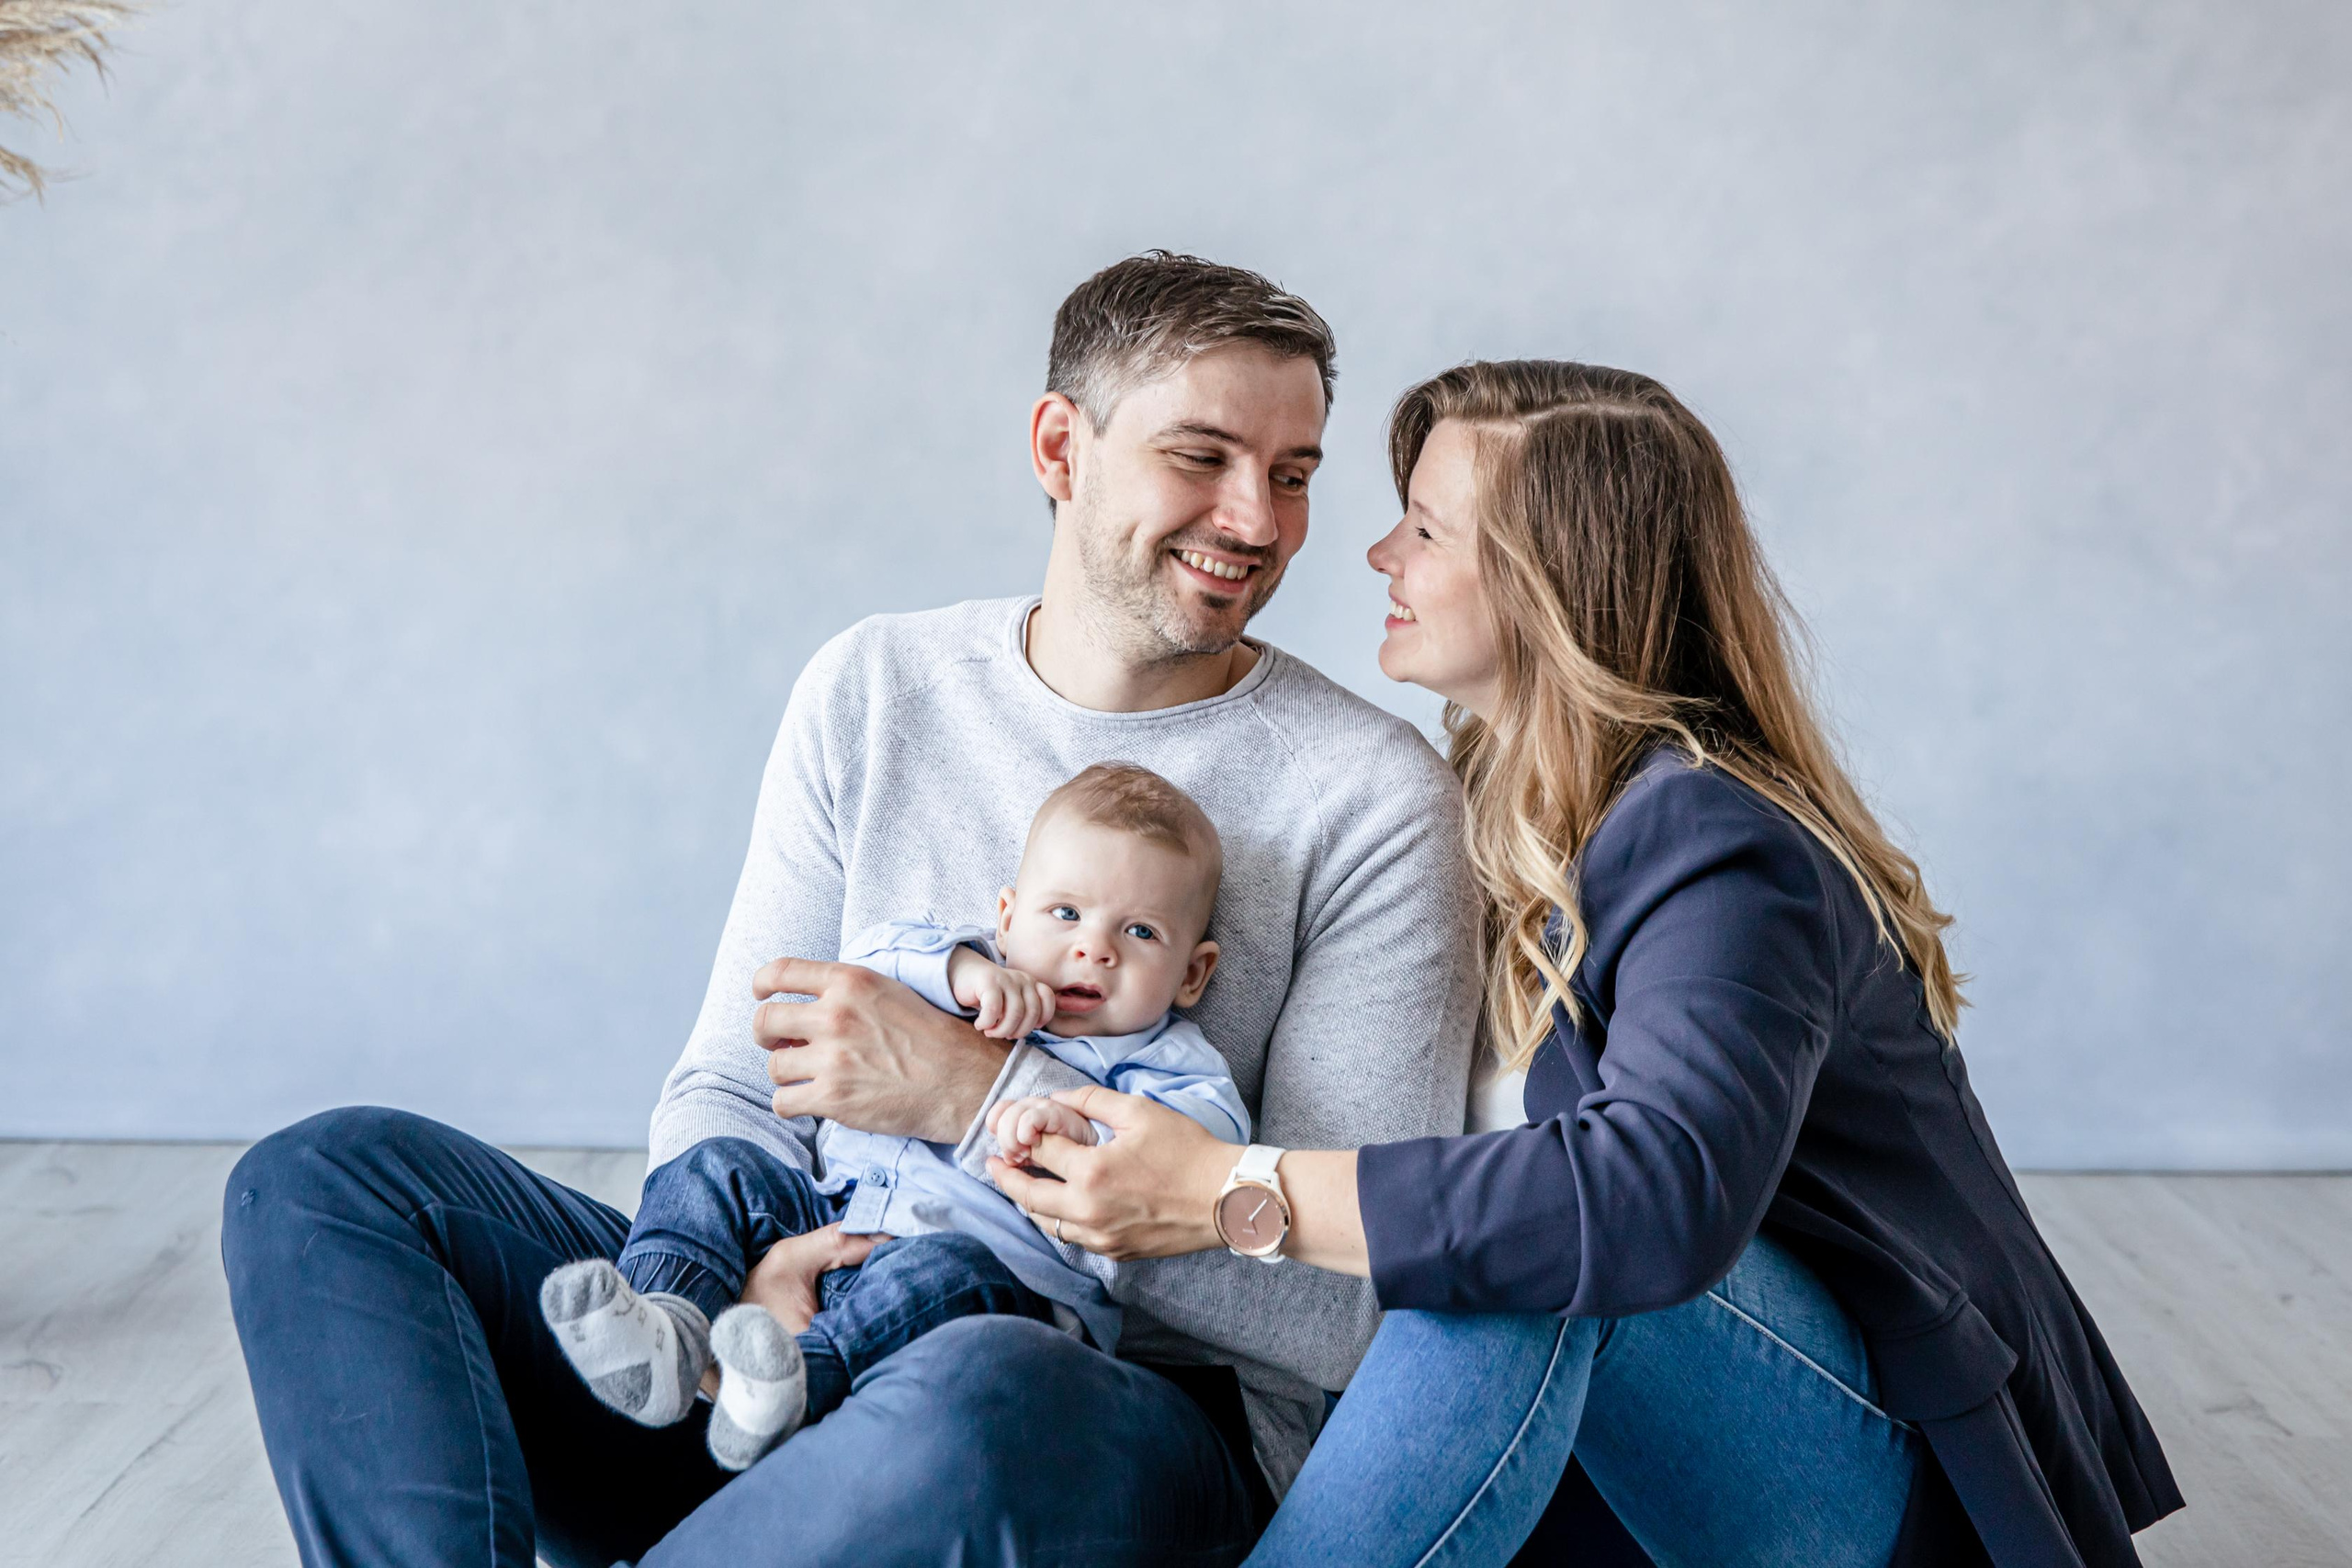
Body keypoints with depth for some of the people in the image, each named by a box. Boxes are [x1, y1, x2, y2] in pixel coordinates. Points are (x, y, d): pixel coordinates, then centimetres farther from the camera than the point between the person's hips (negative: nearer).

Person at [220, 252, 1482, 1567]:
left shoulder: (1372, 794, -6)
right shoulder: (874, 690, 7)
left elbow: (1349, 1309, -11)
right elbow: (726, 1089, 10)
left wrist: (976, 1093, -18)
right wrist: (745, 1259, -15)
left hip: (1146, 1415, -4)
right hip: (799, 1358, 5)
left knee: (979, 1402, -41)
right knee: (328, 1176, -9)